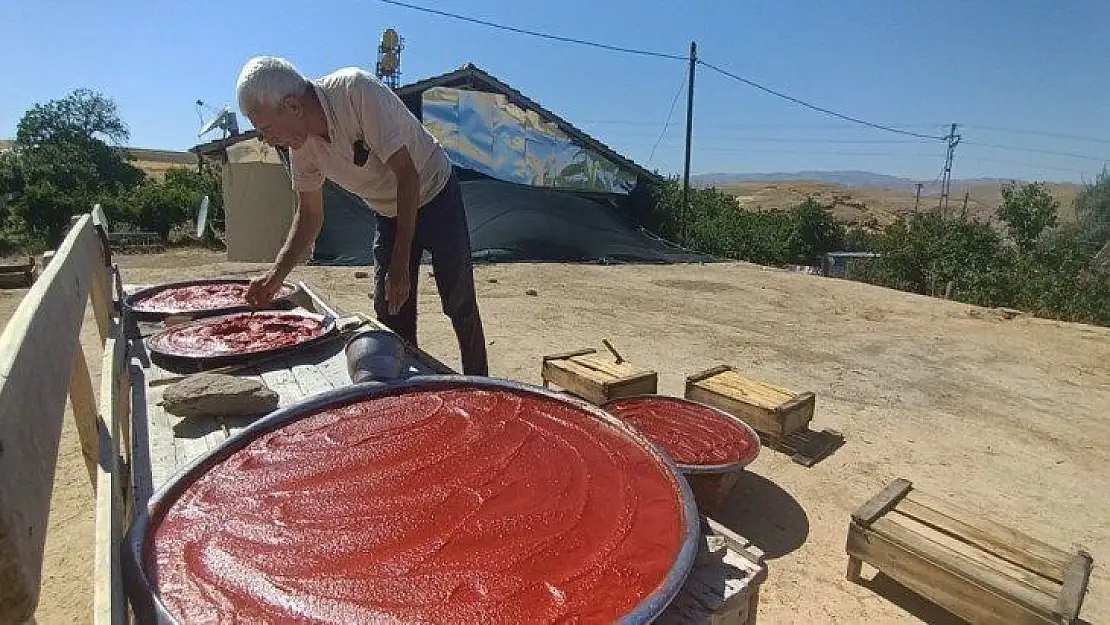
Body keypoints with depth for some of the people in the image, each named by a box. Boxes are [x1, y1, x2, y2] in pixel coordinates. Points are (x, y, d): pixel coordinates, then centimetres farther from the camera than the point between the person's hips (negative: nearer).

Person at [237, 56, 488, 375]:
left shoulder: (356, 89, -29)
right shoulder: (301, 144, -10)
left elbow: (407, 175, -30)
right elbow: (309, 215, 2)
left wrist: (401, 264, -30)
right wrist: (276, 274, -12)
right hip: (388, 214, 6)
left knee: (460, 305, -3)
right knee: (390, 312, 2)